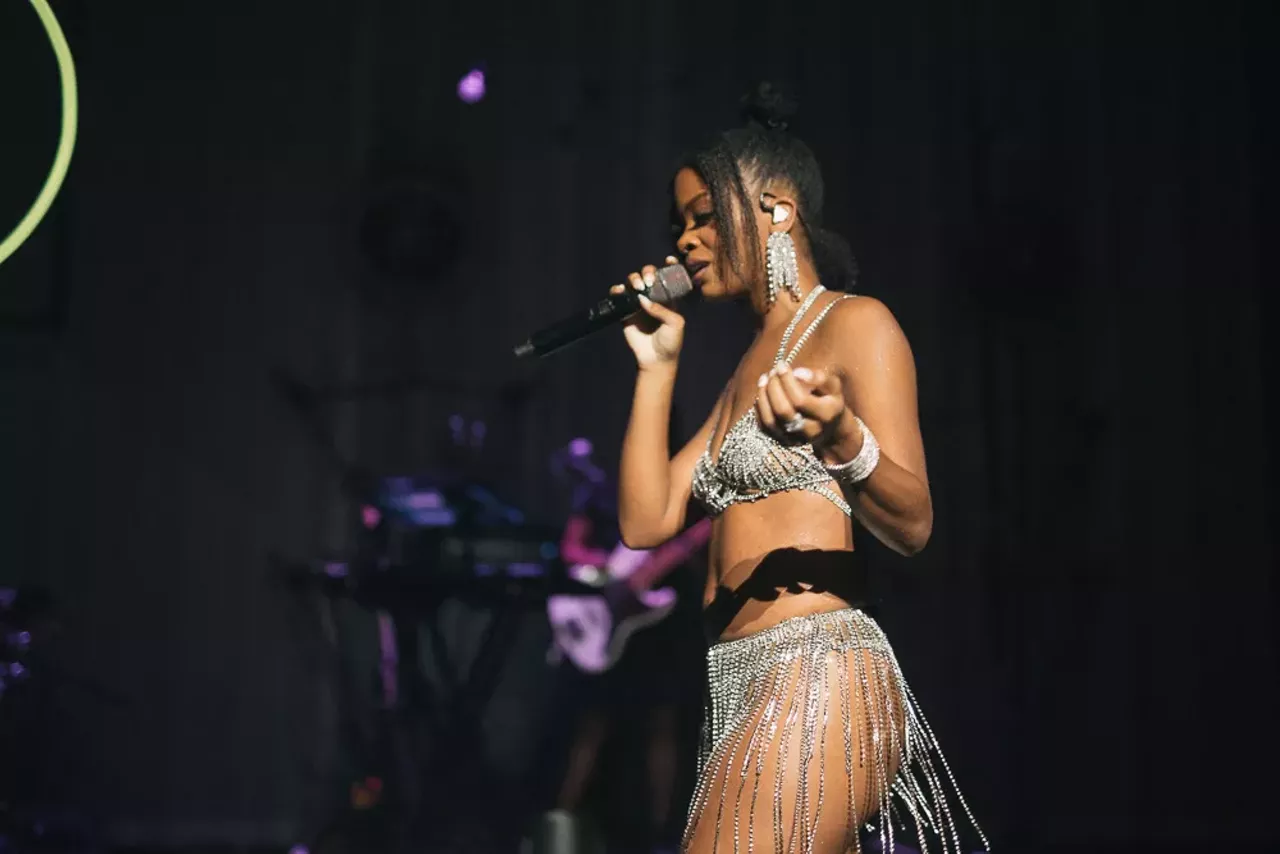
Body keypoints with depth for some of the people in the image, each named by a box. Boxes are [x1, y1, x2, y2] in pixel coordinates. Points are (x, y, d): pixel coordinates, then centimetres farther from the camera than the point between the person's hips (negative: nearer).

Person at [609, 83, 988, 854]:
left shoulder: (854, 323, -1)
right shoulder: (749, 369, 22)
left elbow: (913, 524, -12)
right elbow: (646, 521, 15)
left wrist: (840, 441, -32)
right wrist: (657, 368, 15)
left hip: (817, 673, -8)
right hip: (741, 685, 8)